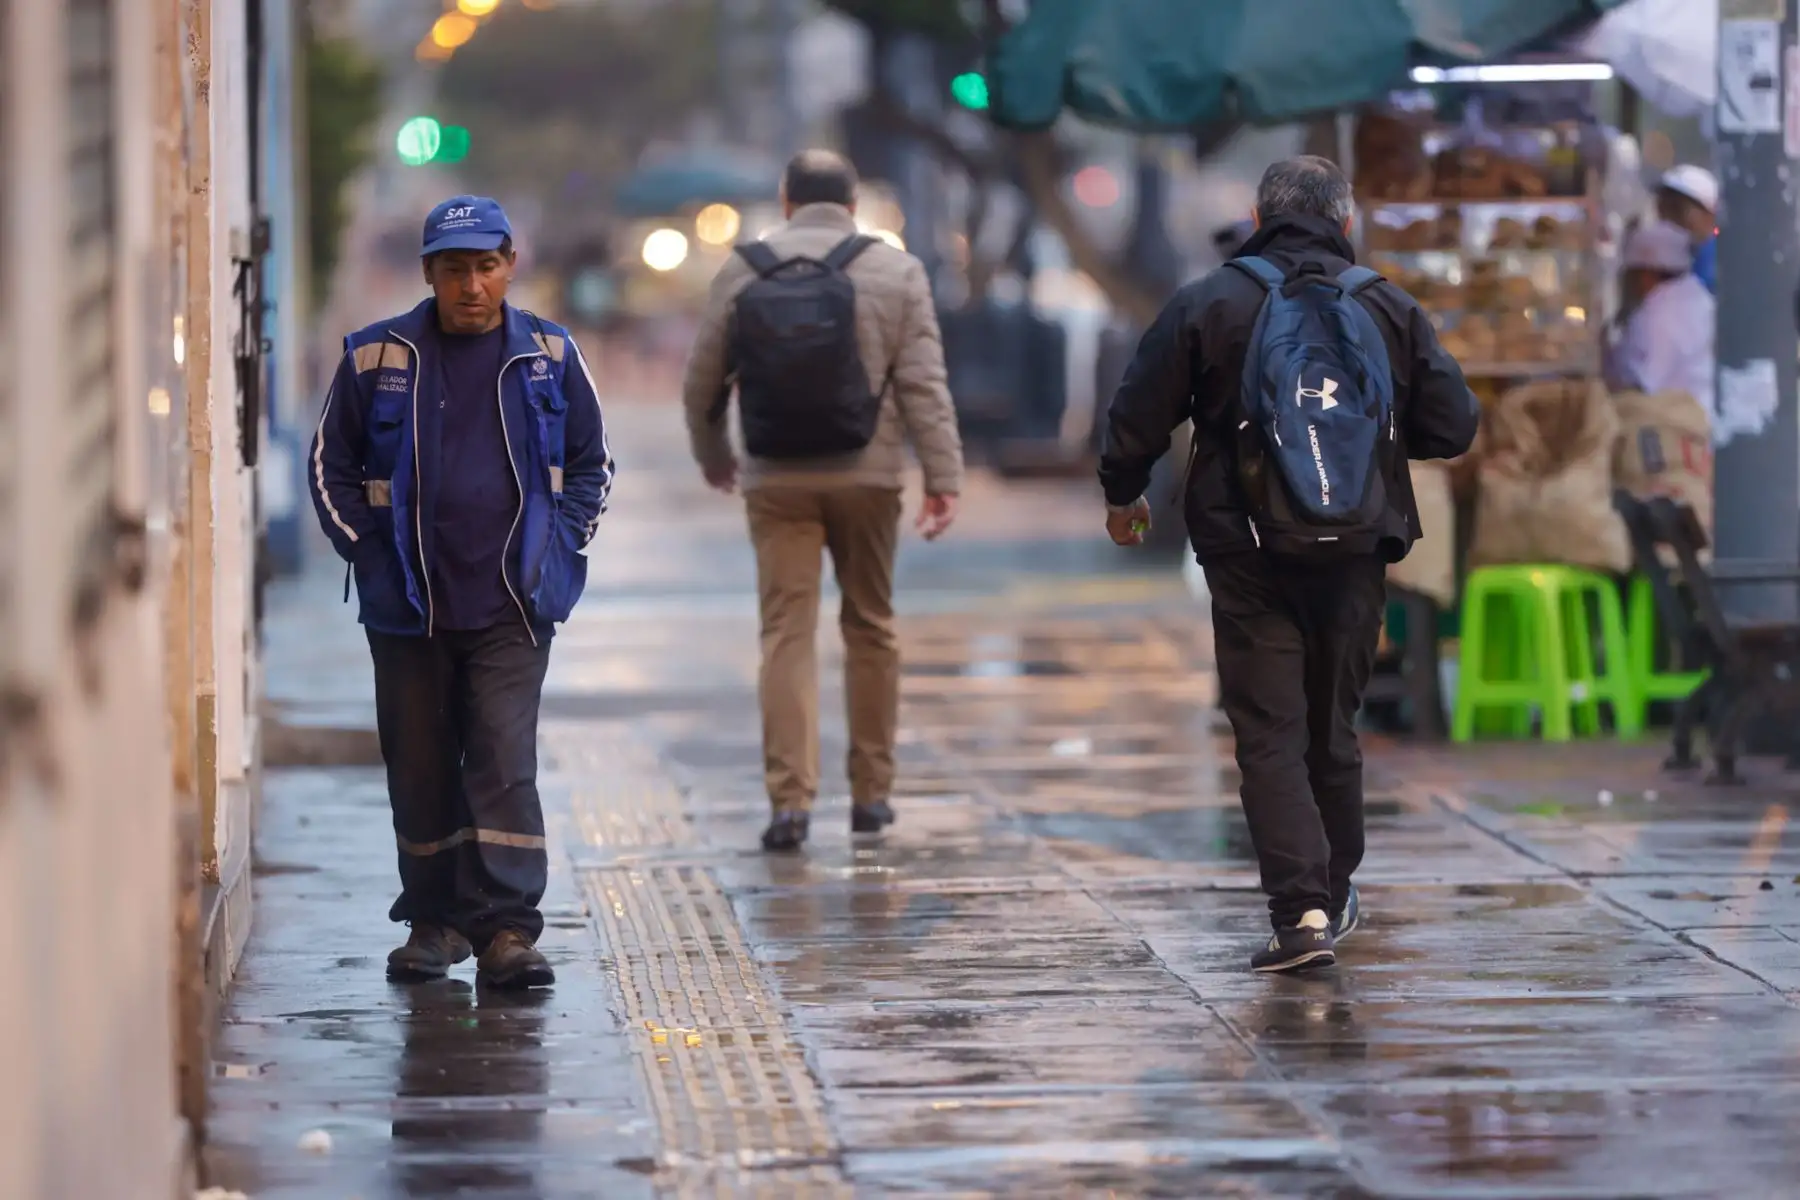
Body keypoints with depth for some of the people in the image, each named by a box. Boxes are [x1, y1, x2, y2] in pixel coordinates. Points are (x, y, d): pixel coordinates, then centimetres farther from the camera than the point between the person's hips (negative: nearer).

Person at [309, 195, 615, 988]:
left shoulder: (550, 357, 4)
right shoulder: (377, 358, 1)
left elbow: (591, 466, 15)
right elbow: (332, 467, 10)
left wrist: (561, 545, 4)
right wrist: (368, 553, 1)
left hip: (511, 607, -1)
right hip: (407, 608, 1)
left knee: (504, 765, -10)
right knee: (420, 771, 7)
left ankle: (506, 929, -11)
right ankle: (434, 922, 20)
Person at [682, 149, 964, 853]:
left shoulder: (741, 271, 4)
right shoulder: (895, 272, 1)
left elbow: (702, 382, 8)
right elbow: (923, 385, -6)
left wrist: (712, 455, 25)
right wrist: (944, 478, -5)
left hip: (775, 480, 0)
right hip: (866, 477, 0)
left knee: (787, 633, -1)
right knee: (870, 627, 12)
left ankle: (790, 798, -10)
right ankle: (871, 792, 17)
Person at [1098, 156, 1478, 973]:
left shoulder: (1210, 305, -4)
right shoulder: (1391, 310, 2)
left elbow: (1138, 417, -2)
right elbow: (1453, 426, 3)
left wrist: (1122, 494, 17)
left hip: (1249, 558, -3)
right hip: (1355, 561, 3)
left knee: (1270, 735, -3)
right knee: (1333, 729, 18)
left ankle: (1301, 909, -16)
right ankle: (1334, 895, 30)